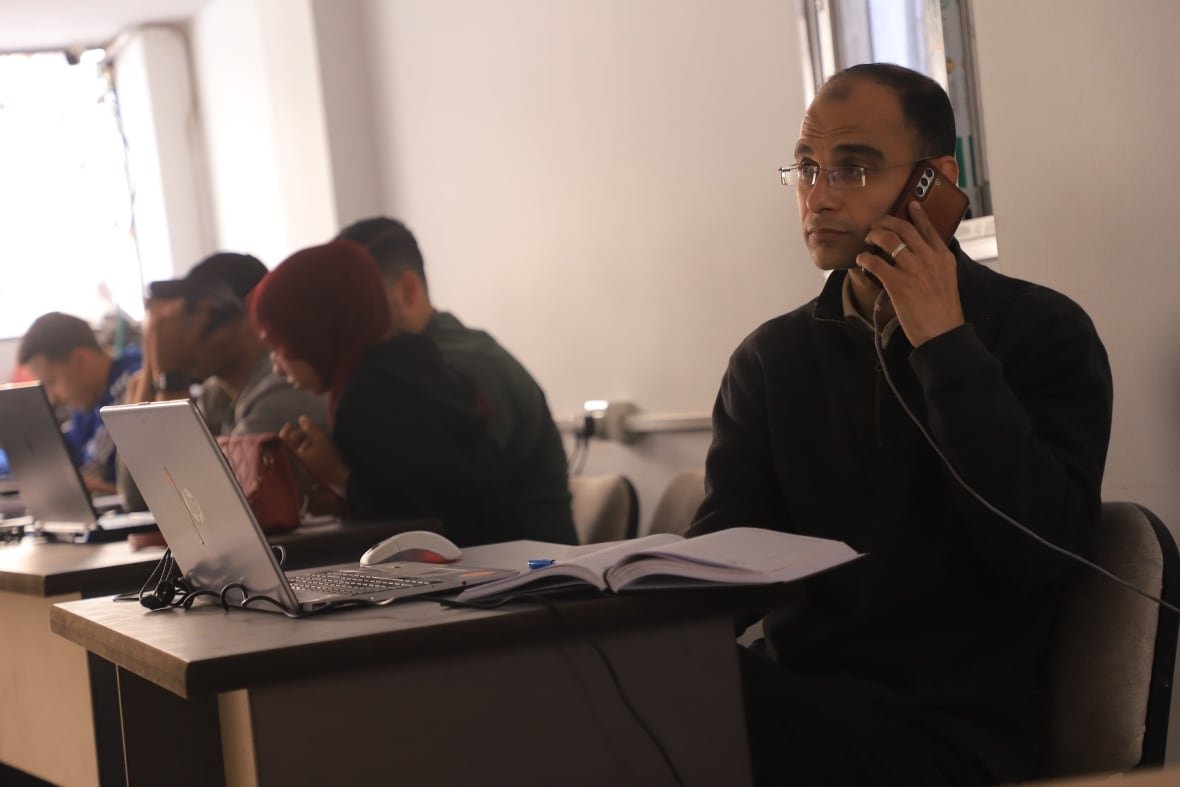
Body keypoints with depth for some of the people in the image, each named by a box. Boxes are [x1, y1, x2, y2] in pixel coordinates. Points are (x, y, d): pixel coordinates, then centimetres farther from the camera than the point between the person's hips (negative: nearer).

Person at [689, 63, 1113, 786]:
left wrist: (945, 347, -14)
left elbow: (1038, 550, -14)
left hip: (950, 728, -4)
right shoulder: (770, 358, 14)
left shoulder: (1043, 332, 0)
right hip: (799, 693, 5)